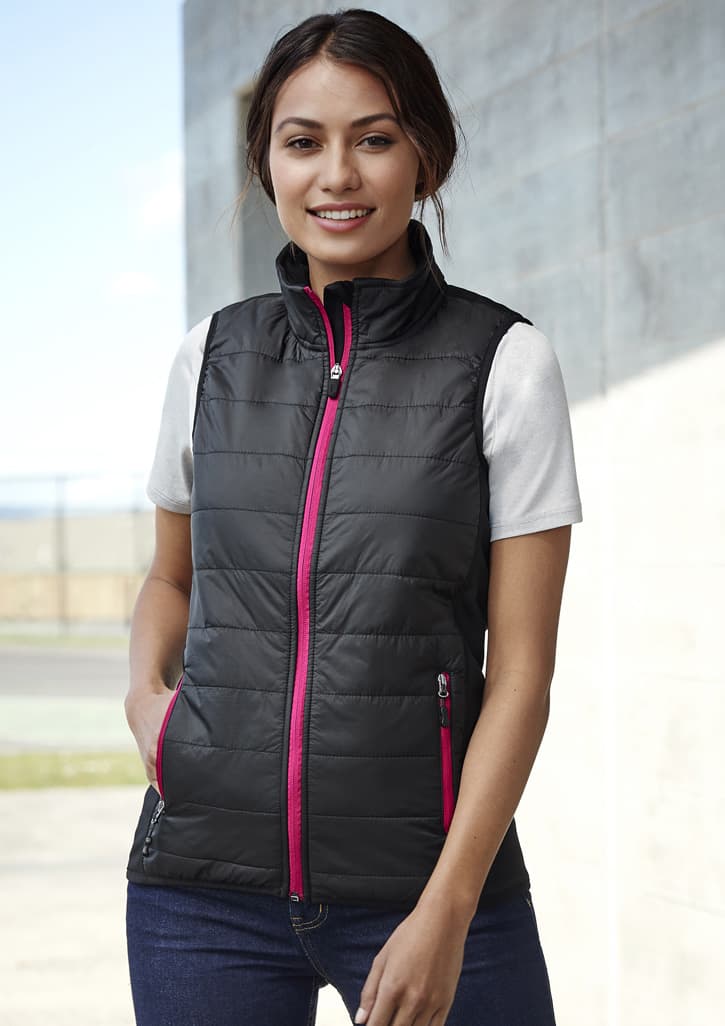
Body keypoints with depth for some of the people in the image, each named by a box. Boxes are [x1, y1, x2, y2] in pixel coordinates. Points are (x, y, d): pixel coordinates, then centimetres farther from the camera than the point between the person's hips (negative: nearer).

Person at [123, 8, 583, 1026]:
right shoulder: (214, 354, 6)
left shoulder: (504, 362, -3)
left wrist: (446, 913, -12)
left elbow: (522, 668, -5)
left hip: (428, 877, -2)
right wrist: (147, 689, 0)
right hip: (205, 880, 3)